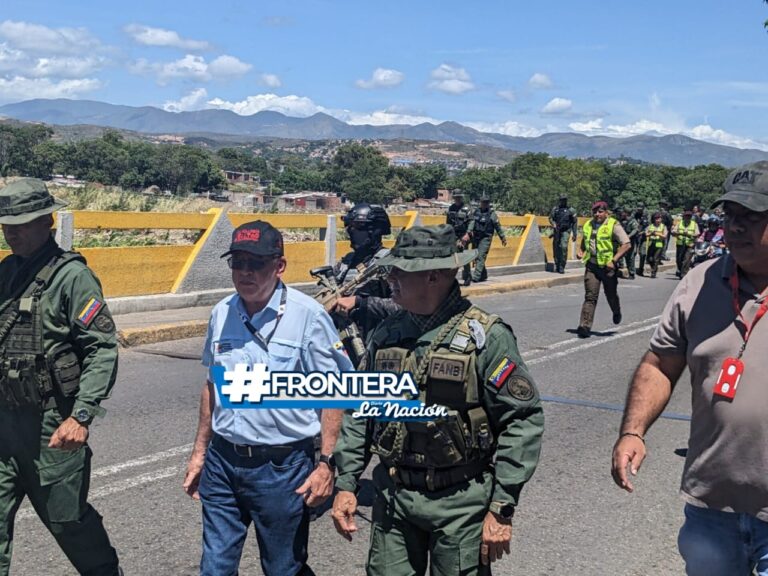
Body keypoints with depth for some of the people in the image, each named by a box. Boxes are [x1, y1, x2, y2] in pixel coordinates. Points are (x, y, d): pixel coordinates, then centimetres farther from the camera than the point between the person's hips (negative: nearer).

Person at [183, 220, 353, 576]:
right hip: (221, 462, 5)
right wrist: (200, 452, 16)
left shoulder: (307, 316, -14)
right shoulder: (222, 313, 3)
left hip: (282, 467, -5)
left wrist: (326, 464, -14)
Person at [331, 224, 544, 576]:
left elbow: (524, 419, -13)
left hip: (461, 503, -4)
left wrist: (502, 508, -15)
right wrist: (346, 483, 6)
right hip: (393, 497, 4)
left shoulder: (485, 336, -13)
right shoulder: (386, 334, 3)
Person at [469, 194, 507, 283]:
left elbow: (498, 226, -1)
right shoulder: (476, 211, 10)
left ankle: (476, 276, -18)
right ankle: (484, 275, 26)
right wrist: (470, 231, -16)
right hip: (476, 237, 6)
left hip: (486, 238, -6)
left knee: (481, 257, -14)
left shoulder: (492, 213, -5)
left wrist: (503, 238, 4)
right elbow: (472, 222, 1)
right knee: (476, 257, 11)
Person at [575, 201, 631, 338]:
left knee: (611, 294, 14)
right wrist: (581, 251, 8)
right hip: (591, 265, 3)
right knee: (590, 296, -4)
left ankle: (617, 313, 46)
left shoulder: (613, 225, -9)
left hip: (607, 266, -3)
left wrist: (614, 260, -20)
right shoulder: (588, 225, 10)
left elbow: (626, 244, -13)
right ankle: (585, 326, -7)